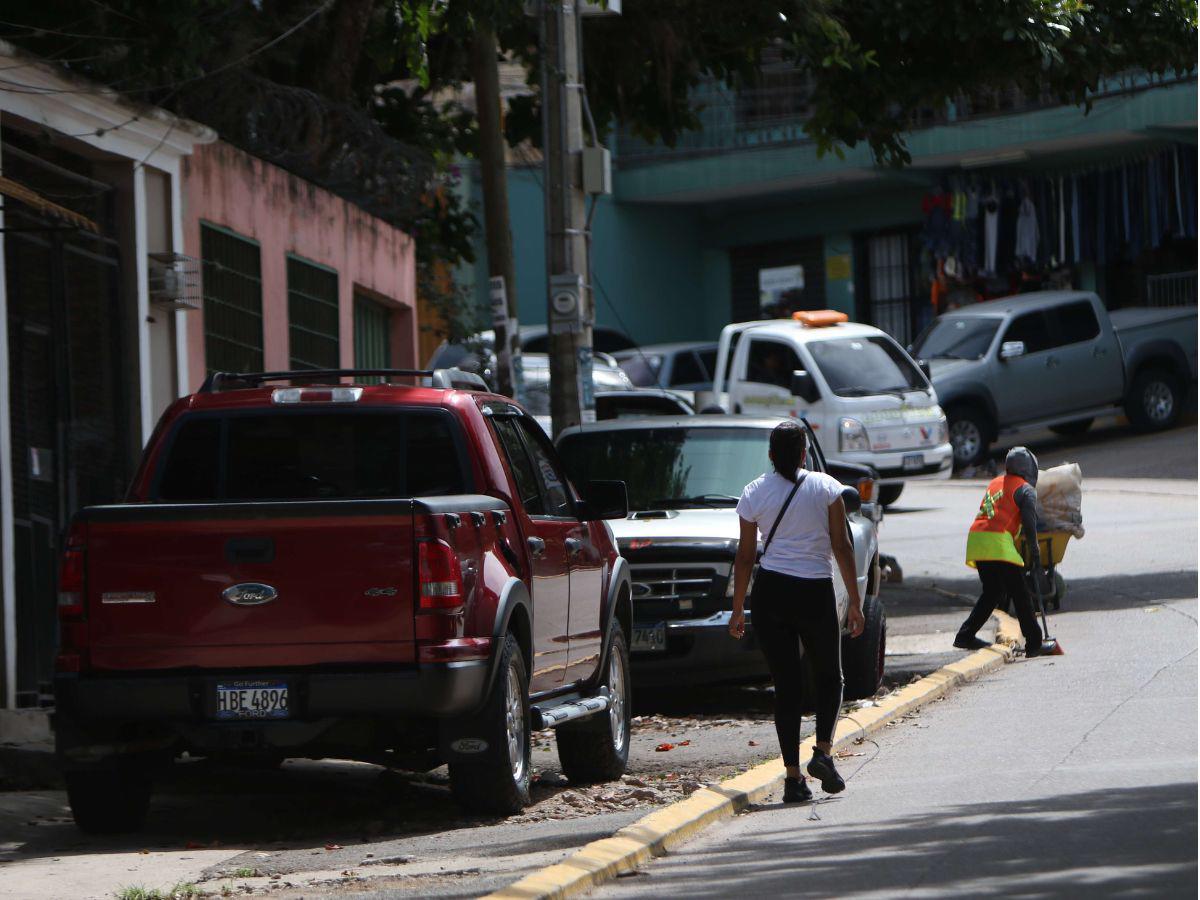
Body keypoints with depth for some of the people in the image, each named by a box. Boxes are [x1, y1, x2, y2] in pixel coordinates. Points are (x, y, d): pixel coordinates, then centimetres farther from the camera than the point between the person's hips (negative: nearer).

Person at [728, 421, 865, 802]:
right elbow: (841, 546, -3)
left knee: (785, 685, 6)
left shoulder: (754, 494, 3)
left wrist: (738, 609, 13)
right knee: (828, 677, 17)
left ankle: (793, 775, 1)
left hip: (770, 592, 1)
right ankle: (823, 751, -4)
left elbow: (745, 557, 5)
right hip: (815, 592, -1)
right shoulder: (825, 488, 0)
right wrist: (855, 602, 0)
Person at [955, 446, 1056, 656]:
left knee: (991, 592, 20)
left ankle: (965, 636, 18)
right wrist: (1034, 551, -1)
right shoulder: (1025, 489, 2)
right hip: (997, 542, -7)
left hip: (976, 537, 7)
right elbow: (1029, 521, -5)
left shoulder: (995, 483, 24)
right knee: (1019, 593, -2)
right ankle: (1034, 643, -4)